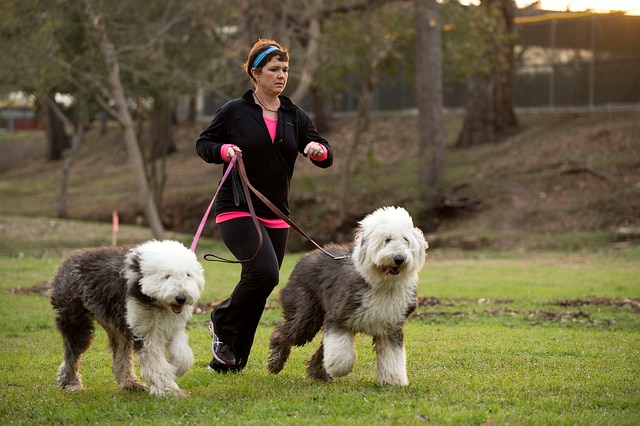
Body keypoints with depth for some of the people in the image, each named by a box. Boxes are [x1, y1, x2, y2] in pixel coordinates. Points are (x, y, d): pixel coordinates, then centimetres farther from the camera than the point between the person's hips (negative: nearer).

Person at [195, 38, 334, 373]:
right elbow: (203, 144, 6)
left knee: (257, 288, 5)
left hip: (276, 216, 5)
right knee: (265, 272, -24)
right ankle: (222, 323, 1)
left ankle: (227, 361, 18)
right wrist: (224, 150, -15)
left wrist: (319, 150, -16)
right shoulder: (235, 112, -2)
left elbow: (326, 159, 8)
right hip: (237, 209, -5)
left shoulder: (295, 116, 10)